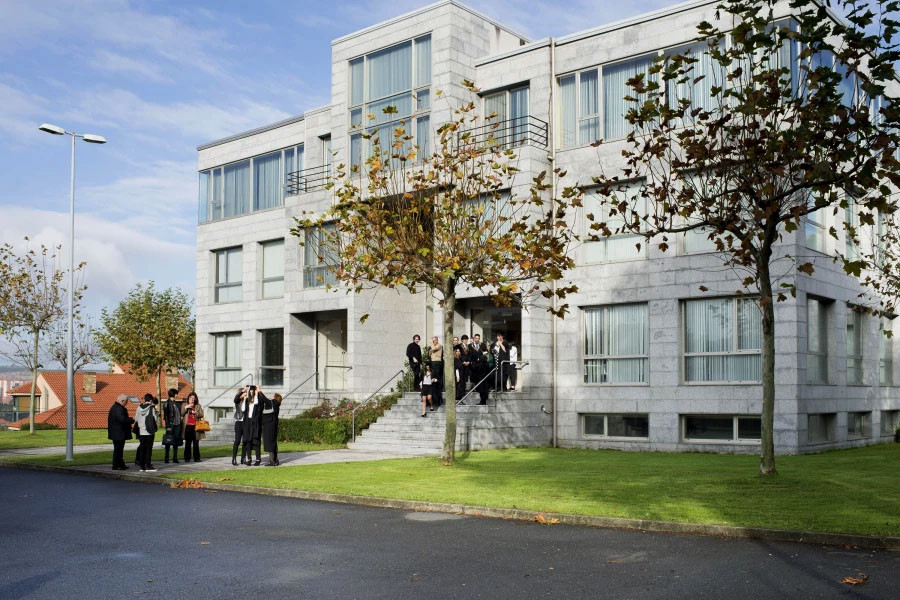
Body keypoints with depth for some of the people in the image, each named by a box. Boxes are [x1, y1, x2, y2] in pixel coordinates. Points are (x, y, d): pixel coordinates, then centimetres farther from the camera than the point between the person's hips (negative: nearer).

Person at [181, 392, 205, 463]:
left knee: (196, 443, 0)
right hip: (187, 426, 0)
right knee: (187, 443, 1)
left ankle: (196, 458, 4)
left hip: (195, 427, 0)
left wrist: (195, 412, -17)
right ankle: (187, 458, 6)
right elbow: (181, 414, 1)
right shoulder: (184, 405, 12)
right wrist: (186, 408, -10)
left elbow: (201, 414, 1)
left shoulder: (198, 406, 12)